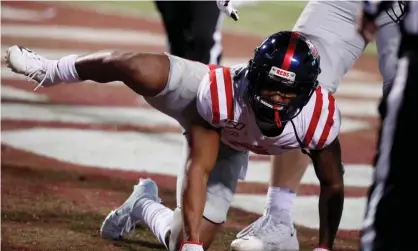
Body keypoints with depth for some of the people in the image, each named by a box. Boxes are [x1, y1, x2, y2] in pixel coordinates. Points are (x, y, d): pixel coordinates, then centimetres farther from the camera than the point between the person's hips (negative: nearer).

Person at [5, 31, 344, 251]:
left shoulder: (319, 118, -36)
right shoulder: (221, 93, -42)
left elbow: (332, 185, -18)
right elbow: (197, 170, -35)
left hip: (228, 149, 2)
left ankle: (144, 207, 28)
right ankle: (49, 72, -1)